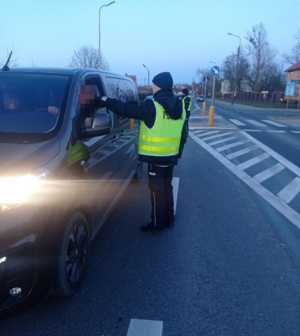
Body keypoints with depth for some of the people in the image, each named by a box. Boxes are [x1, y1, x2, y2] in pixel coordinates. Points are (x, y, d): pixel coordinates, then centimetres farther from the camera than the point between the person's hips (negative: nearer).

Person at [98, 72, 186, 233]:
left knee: (157, 189, 3)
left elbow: (127, 109, -17)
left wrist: (107, 101, -4)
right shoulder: (179, 106, 6)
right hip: (171, 155, 8)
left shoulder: (153, 106, -18)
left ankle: (157, 223, 13)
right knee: (167, 187, 18)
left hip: (156, 156, -8)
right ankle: (169, 219, 30)